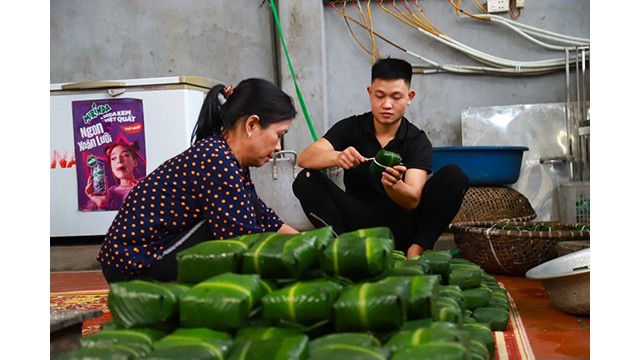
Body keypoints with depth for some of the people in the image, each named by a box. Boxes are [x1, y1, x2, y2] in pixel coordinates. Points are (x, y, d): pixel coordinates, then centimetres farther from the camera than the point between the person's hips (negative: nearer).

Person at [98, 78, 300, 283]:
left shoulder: (218, 154, 7)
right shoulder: (217, 160, -21)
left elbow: (268, 223, 15)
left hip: (152, 257, 10)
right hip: (135, 268, -10)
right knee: (247, 207, -16)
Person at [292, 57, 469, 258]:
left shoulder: (418, 141, -4)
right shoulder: (350, 128, -1)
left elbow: (413, 200, -18)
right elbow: (304, 158, -17)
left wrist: (393, 184, -42)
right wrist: (337, 157, -39)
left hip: (400, 226, 0)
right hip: (357, 221, 1)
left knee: (455, 177, -20)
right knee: (306, 180, -21)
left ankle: (416, 250, -22)